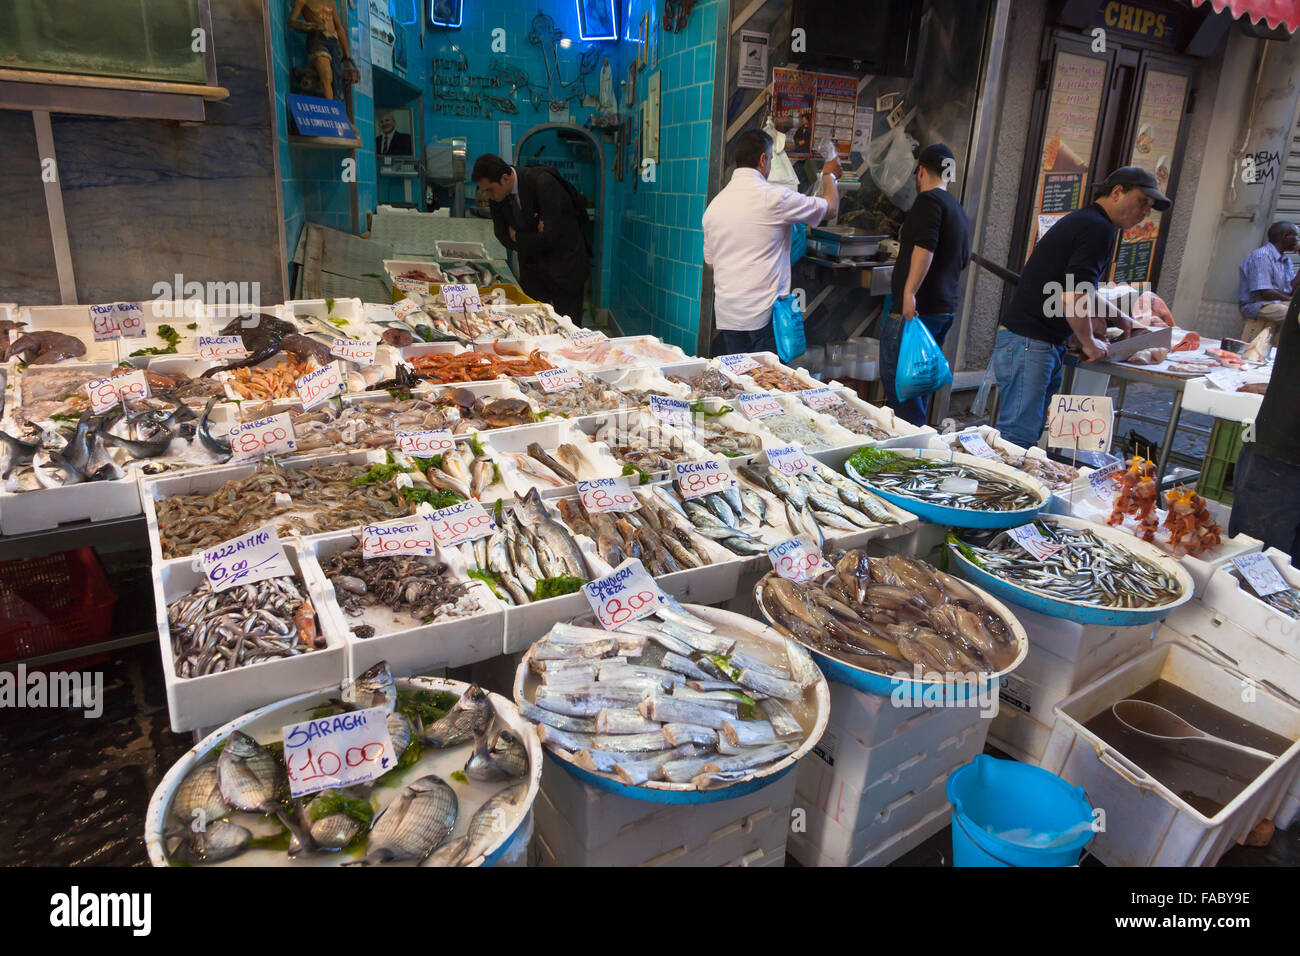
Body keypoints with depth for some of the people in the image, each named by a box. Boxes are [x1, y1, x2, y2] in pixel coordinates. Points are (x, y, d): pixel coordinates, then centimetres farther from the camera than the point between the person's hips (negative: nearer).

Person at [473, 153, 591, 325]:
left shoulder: (543, 183, -24)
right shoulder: (496, 197, -4)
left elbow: (551, 236, -26)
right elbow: (503, 237, 2)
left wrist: (517, 237, -11)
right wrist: (531, 240, -16)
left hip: (565, 265, -6)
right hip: (532, 264, 6)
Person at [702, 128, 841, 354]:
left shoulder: (715, 204, 9)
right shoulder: (775, 197, -8)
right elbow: (830, 208, 6)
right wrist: (829, 175, 25)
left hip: (726, 314, 6)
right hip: (764, 312, -6)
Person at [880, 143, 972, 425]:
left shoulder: (929, 200, -9)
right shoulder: (958, 209, 20)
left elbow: (925, 247, -24)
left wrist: (909, 292, -30)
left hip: (916, 308, -10)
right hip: (946, 308, 10)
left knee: (896, 376, -7)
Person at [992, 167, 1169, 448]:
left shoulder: (1083, 220, 22)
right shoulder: (1098, 228, -11)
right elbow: (1073, 298, -21)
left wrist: (1118, 317, 41)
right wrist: (1089, 343, -5)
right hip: (1029, 344, -11)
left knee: (1032, 434, 12)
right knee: (1019, 438, -10)